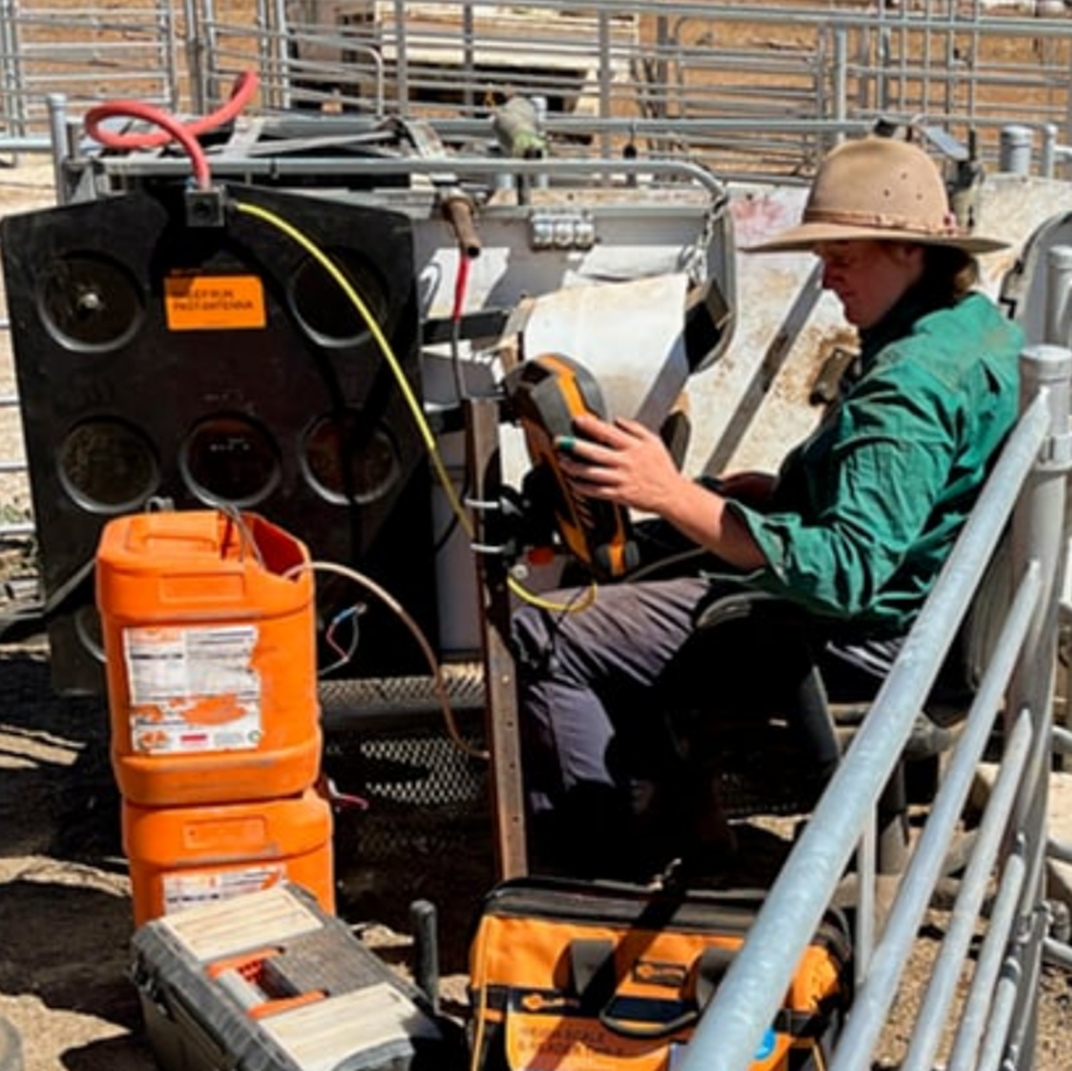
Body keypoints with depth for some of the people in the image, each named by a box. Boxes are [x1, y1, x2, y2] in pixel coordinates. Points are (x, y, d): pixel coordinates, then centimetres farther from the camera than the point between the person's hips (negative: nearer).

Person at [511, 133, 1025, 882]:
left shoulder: (909, 382, -26)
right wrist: (784, 492, 6)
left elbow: (845, 573, -34)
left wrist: (674, 495, -38)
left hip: (861, 638, -11)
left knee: (543, 638, -12)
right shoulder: (984, 327, 7)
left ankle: (600, 882, 0)